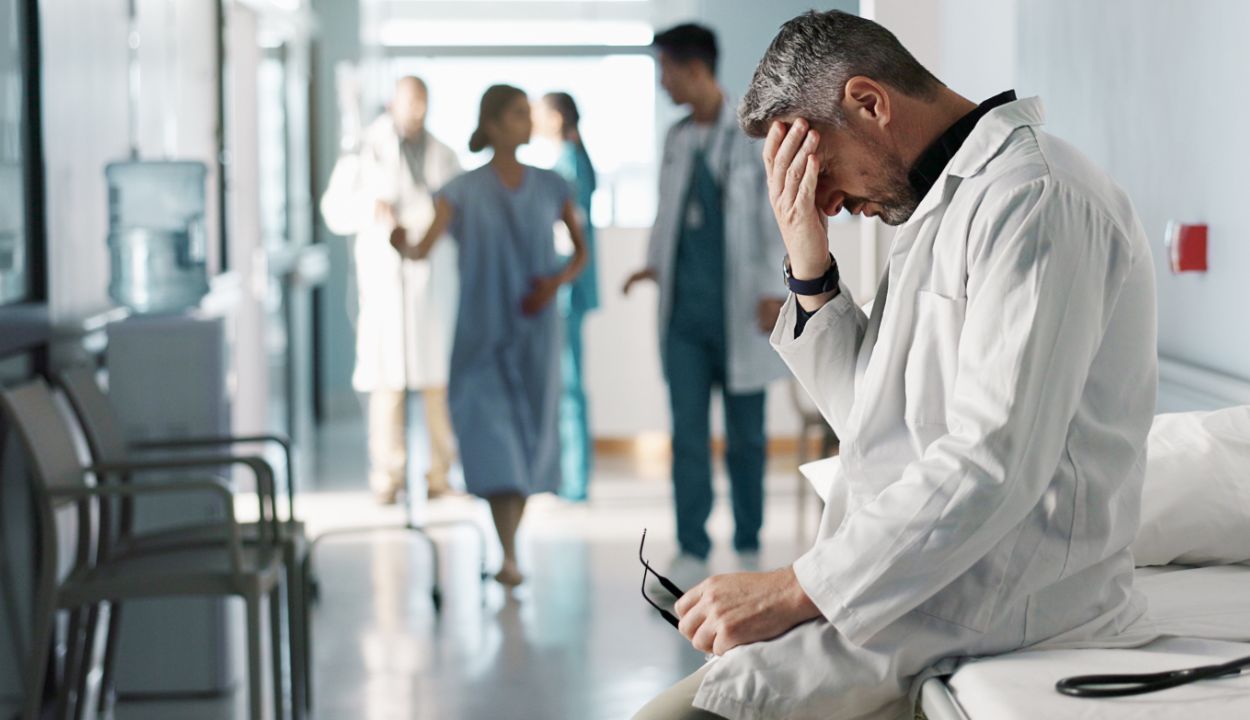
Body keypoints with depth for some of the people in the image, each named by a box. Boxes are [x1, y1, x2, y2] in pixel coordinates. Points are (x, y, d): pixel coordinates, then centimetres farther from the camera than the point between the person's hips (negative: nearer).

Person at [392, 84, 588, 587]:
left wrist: (557, 282, -3)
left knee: (528, 439, 2)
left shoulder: (550, 187, 4)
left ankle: (510, 546, 9)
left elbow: (580, 251, 10)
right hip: (482, 337, -2)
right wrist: (402, 246, -30)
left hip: (534, 334, 2)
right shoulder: (465, 191, -3)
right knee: (493, 439, -7)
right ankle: (508, 558, -6)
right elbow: (426, 246, -13)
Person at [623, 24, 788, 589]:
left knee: (746, 436, 6)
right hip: (685, 311, 4)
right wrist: (655, 264, 2)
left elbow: (776, 212, -9)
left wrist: (773, 291, -15)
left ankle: (749, 548, 18)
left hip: (739, 311, -4)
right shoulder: (677, 139, 11)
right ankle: (692, 554, 3)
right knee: (687, 433, 0)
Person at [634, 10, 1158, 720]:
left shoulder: (1035, 196, -14)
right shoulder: (949, 201, 19)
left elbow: (996, 463, -23)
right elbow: (871, 415, 21)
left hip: (1001, 604, -10)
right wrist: (810, 262, 7)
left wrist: (795, 591, -21)